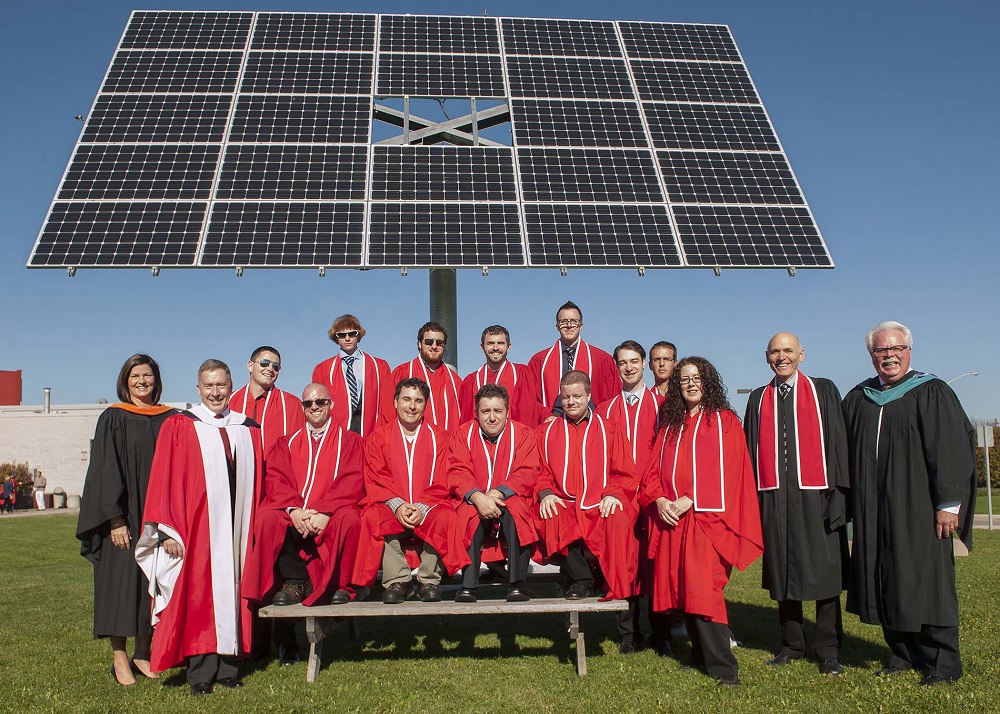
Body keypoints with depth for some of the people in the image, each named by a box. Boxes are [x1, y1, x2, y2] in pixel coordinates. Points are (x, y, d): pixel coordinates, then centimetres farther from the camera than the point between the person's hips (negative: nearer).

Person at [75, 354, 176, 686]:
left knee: (152, 582, 7)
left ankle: (143, 653, 18)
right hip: (124, 517, -3)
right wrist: (115, 520, -14)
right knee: (121, 579, -1)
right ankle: (119, 658, 10)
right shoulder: (113, 419, -1)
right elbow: (106, 471, -7)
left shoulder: (169, 420, 7)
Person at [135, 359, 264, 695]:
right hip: (196, 528, -3)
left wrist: (255, 527, 6)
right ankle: (201, 673, 7)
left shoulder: (249, 430, 12)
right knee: (198, 594, -1)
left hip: (236, 527, 3)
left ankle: (227, 665, 13)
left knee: (232, 590, 5)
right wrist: (167, 530, -10)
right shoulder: (179, 427, 2)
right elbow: (163, 480, -3)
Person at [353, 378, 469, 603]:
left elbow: (441, 483, 1)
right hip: (390, 507, 1)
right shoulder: (378, 438, 10)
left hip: (427, 509, 0)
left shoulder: (438, 437, 9)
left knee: (444, 517, -32)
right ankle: (397, 581, -23)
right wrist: (398, 505, -19)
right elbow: (375, 481, 0)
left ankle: (429, 581, -17)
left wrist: (421, 508, -17)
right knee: (373, 516, -31)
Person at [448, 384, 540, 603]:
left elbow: (527, 474, -7)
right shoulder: (463, 434, 6)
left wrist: (497, 494, -24)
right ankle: (468, 585, -29)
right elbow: (457, 474, -6)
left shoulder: (523, 434, 4)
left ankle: (518, 583, -28)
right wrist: (477, 497, -26)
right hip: (475, 502, 1)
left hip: (510, 501, 0)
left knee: (516, 509, -34)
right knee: (469, 512, -33)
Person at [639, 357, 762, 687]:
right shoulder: (670, 426, 18)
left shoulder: (724, 422, 4)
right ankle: (701, 652, 17)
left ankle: (722, 667, -10)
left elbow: (725, 470, -7)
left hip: (707, 516, -5)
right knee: (681, 586, 4)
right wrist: (659, 499, -7)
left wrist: (690, 501, -15)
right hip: (670, 516, 5)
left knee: (702, 588, -14)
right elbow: (653, 470, 13)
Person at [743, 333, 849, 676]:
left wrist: (838, 494, -9)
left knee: (823, 570, 0)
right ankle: (791, 645, 21)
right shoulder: (758, 399, 13)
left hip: (815, 494, -3)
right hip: (774, 497, 3)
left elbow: (837, 443, 0)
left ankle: (828, 651, 12)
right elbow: (752, 451, 11)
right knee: (781, 571, 8)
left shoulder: (823, 391, 5)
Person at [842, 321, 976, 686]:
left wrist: (948, 504, -14)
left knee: (926, 583, 0)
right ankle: (904, 653, 21)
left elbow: (950, 449, -8)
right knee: (885, 583, 8)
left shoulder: (932, 393, -2)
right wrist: (849, 500, 10)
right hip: (873, 512, 5)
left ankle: (942, 662, 12)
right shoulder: (857, 399, 11)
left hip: (918, 509, -5)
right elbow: (847, 454, 16)